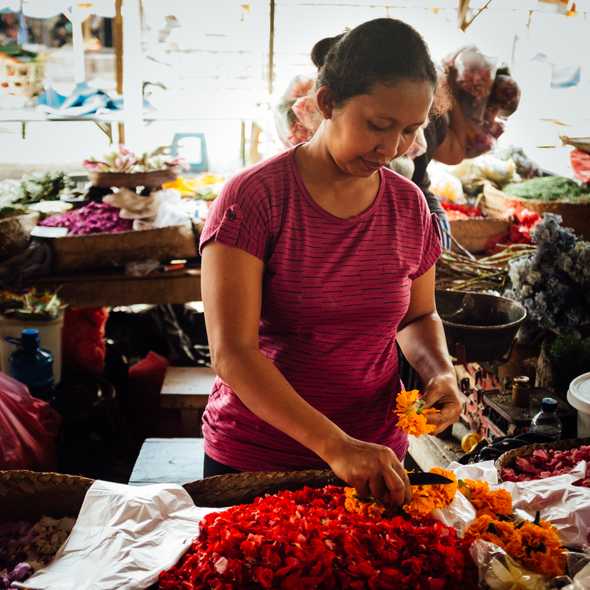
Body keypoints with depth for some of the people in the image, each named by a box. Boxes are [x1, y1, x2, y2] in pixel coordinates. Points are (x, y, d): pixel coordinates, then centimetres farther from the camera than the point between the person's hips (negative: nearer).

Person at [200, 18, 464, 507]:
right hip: (252, 457, -3)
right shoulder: (254, 197, -18)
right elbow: (232, 353, -24)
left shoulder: (410, 206, -3)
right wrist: (334, 445, -32)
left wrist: (440, 371, -9)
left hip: (375, 456, 4)